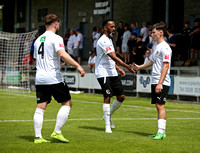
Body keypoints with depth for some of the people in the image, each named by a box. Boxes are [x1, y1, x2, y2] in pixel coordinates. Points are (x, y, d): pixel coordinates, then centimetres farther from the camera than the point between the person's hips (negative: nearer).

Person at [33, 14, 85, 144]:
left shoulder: (38, 40, 17)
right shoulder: (56, 38, -7)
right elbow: (62, 54, -23)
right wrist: (78, 66, -26)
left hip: (39, 79, 7)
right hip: (53, 77, -7)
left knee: (40, 107, 6)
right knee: (67, 103, 4)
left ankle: (38, 137, 1)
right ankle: (57, 132, -2)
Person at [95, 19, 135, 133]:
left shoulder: (109, 40, 17)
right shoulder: (103, 41, -16)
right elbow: (114, 57, -23)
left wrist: (118, 68, 15)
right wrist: (127, 66, -25)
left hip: (113, 73, 9)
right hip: (104, 73, -9)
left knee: (121, 96, 6)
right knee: (107, 98, -9)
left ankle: (108, 116, 24)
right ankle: (107, 125, -1)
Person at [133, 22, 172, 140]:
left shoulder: (165, 47, -12)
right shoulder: (157, 47, 17)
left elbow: (166, 66, -18)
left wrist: (160, 83, -22)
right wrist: (139, 67, 30)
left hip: (162, 83, -9)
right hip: (155, 82, 9)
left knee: (160, 105, -12)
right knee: (158, 106, 9)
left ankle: (161, 132, -12)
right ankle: (161, 132, 12)